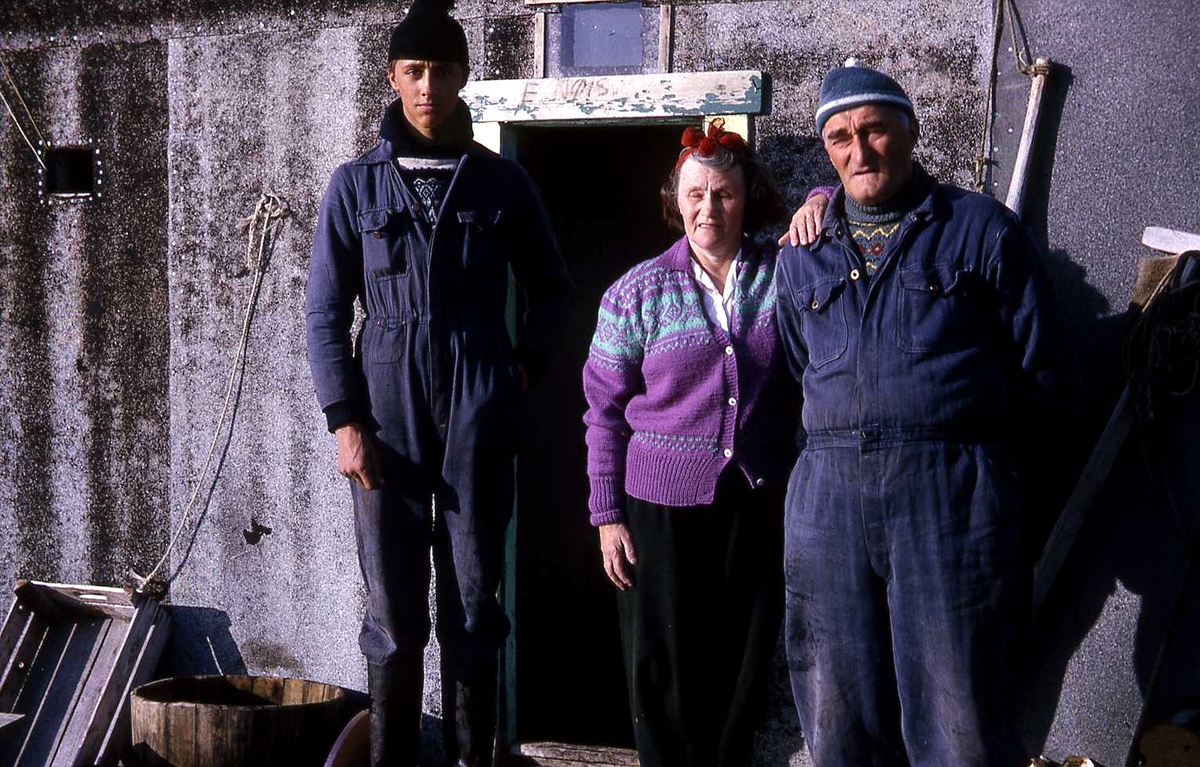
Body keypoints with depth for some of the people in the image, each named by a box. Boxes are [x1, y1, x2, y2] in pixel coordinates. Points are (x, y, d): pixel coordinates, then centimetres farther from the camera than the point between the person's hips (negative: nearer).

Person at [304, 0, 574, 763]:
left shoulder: (501, 181, 6)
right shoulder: (356, 185, 4)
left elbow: (551, 287, 17)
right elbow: (327, 312, 4)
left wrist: (527, 363, 3)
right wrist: (345, 420, -4)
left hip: (478, 414, 0)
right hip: (388, 413, 0)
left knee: (473, 602, 4)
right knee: (393, 607, 2)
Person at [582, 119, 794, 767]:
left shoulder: (784, 274, 3)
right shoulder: (638, 293, -1)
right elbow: (604, 410, 3)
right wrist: (607, 515, -1)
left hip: (758, 506, 2)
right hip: (661, 506, -1)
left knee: (739, 668, 10)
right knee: (666, 672, 4)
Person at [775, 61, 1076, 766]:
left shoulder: (981, 227, 7)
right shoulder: (801, 253, 18)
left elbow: (1046, 372, 8)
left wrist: (983, 464, 10)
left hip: (950, 494, -4)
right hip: (828, 493, 4)